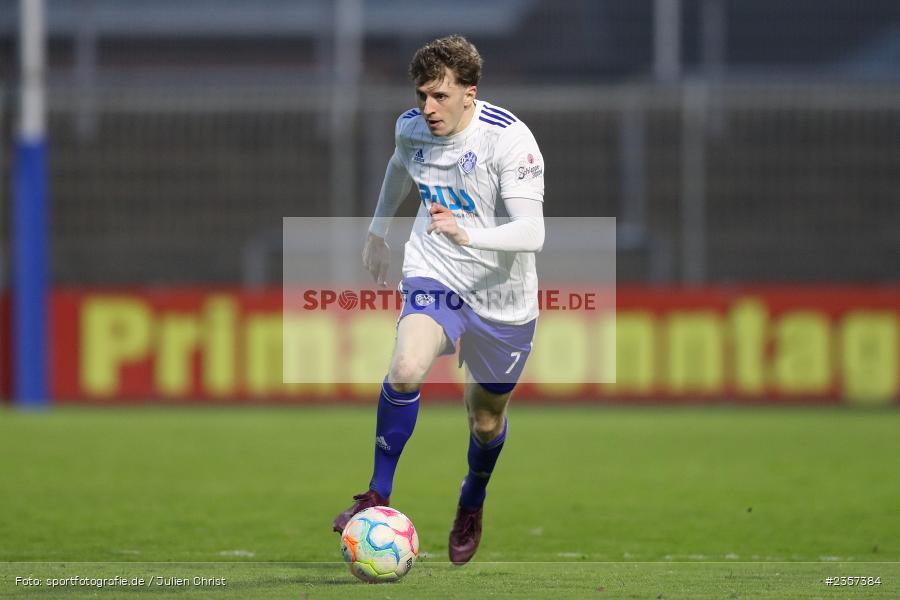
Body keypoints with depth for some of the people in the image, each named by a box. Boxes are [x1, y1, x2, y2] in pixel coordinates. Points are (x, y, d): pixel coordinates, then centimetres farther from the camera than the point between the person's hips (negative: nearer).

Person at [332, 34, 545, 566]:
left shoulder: (509, 139, -23)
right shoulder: (412, 127, -7)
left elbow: (532, 233, -31)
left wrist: (467, 233, -47)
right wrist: (379, 231, 31)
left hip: (503, 298, -2)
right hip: (435, 277, 2)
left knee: (487, 420, 14)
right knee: (406, 368, -29)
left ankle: (472, 505, 46)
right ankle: (378, 497, -14)